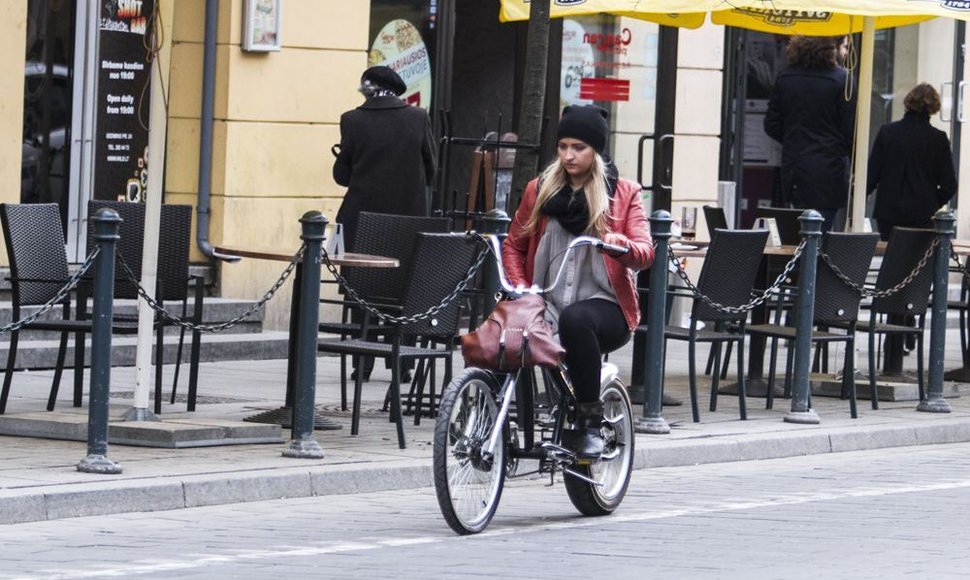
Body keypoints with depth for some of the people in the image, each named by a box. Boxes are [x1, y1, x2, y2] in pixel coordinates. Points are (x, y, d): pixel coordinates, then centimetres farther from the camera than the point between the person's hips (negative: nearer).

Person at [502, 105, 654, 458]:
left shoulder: (623, 194, 8)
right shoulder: (539, 190, 16)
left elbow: (644, 253, -4)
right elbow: (514, 246, 22)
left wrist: (621, 244, -28)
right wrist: (520, 289, 2)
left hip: (606, 307, -2)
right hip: (548, 309, 2)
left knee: (575, 318, -39)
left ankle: (591, 422, -29)